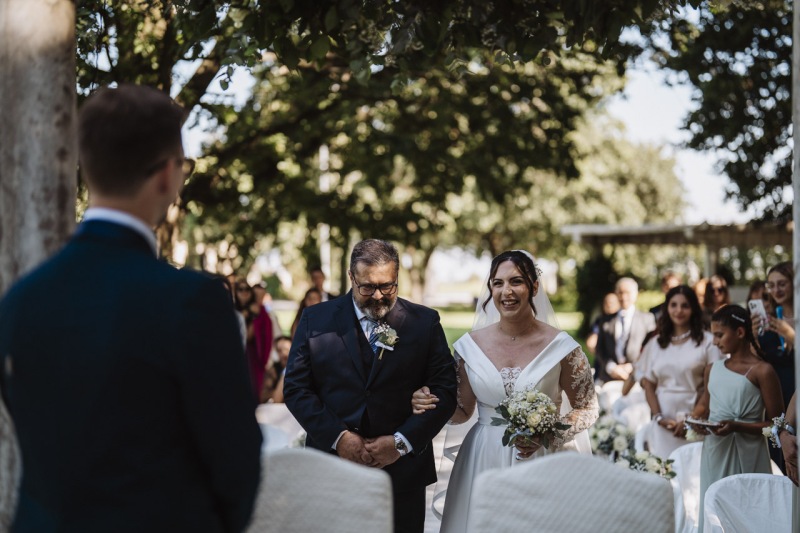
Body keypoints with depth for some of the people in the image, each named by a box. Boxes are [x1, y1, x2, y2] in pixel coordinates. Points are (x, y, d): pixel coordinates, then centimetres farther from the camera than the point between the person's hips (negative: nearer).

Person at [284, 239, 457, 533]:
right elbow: (296, 388, 0)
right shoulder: (316, 319, 4)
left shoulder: (425, 322, 3)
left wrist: (402, 442, -11)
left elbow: (444, 390, -1)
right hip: (332, 470, 0)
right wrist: (338, 437, -11)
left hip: (402, 473, 0)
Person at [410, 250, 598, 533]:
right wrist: (430, 405, -12)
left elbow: (587, 409, 0)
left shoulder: (560, 346, -7)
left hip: (540, 464, -2)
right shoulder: (471, 345, 0)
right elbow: (462, 412, 9)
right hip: (482, 464, 2)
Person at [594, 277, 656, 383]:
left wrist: (632, 367, -7)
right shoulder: (607, 321, 15)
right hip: (608, 378, 2)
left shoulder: (647, 319, 9)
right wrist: (611, 367, -4)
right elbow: (599, 350, 12)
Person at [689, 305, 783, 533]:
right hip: (715, 454, 5)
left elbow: (776, 424, -10)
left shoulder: (762, 371, -9)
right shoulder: (712, 369, 10)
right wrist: (696, 419, 0)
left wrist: (737, 427, -21)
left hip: (746, 456, -5)